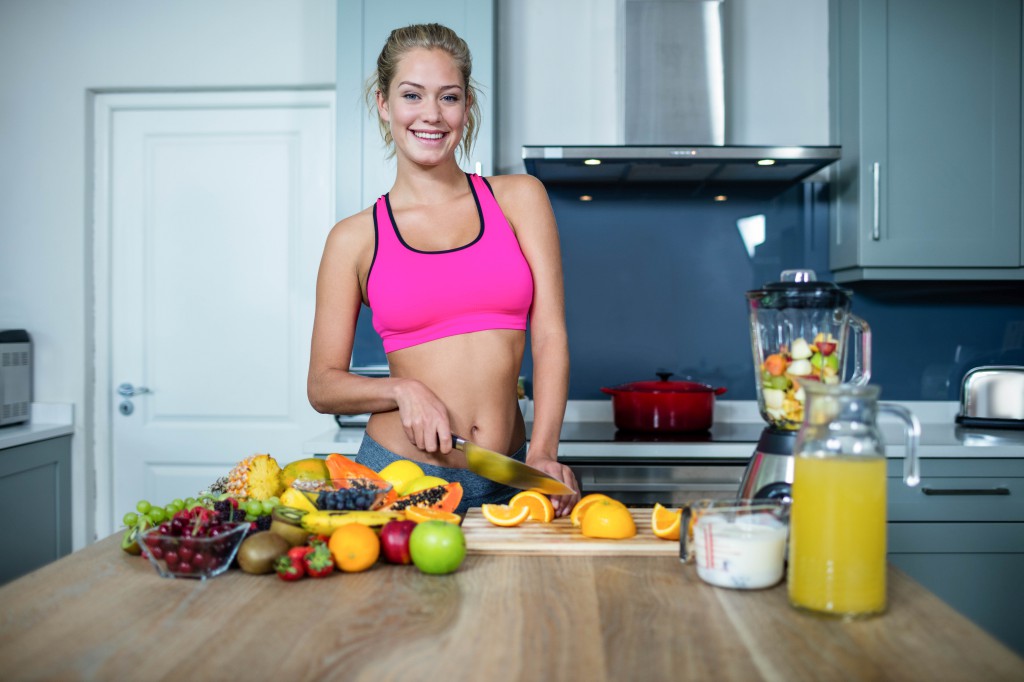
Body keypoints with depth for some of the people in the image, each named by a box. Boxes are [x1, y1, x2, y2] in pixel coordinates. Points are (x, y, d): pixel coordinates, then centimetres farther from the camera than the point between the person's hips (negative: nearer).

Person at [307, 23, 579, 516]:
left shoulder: (518, 198, 4)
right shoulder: (356, 238, 2)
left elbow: (550, 336, -2)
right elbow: (323, 385, 6)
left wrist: (543, 453, -14)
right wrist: (404, 390, -12)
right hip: (398, 475, -1)